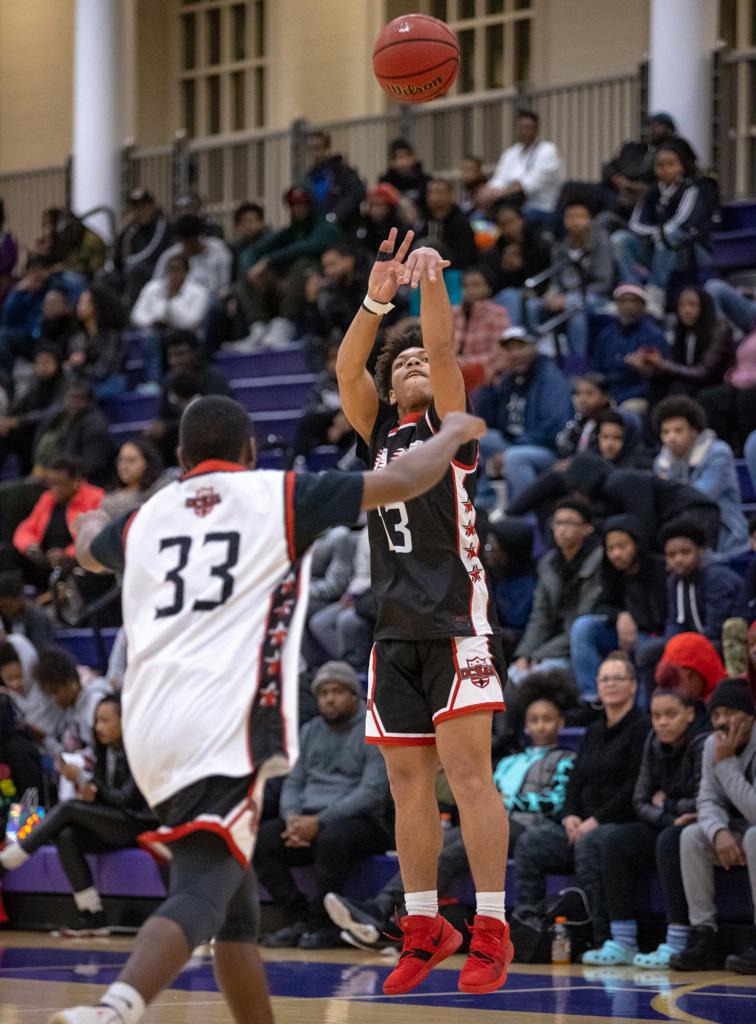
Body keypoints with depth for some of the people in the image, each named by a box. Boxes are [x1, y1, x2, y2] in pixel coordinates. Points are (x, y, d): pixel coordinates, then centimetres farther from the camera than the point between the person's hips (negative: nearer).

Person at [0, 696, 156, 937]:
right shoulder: (106, 753, 15)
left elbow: (126, 799, -16)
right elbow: (102, 798, 15)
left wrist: (84, 778, -15)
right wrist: (89, 794, -10)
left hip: (138, 826, -7)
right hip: (112, 830, 7)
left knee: (68, 809, -22)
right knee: (66, 837, -22)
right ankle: (93, 917, -25)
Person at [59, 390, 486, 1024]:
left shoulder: (146, 518, 20)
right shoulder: (278, 496, 7)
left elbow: (89, 551, 44)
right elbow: (401, 483, 7)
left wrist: (91, 525, 68)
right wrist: (453, 435, 27)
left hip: (151, 728, 6)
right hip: (224, 730, -6)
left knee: (236, 907, 18)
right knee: (200, 897, -18)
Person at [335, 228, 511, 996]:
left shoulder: (449, 425, 6)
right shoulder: (380, 431, 16)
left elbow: (443, 352, -10)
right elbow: (346, 370, -1)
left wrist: (434, 282, -22)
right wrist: (376, 299, -15)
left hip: (454, 619, -5)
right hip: (395, 625, 5)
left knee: (467, 770, -12)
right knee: (408, 781, 6)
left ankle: (490, 930, -12)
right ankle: (423, 929, 13)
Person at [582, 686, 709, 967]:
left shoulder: (703, 743, -17)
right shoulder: (654, 743, 5)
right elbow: (641, 801, 4)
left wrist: (665, 804, -6)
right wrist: (670, 818, -16)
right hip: (664, 827, 8)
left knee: (669, 842, -35)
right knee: (617, 843, -12)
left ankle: (676, 946, -36)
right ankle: (622, 944, -14)